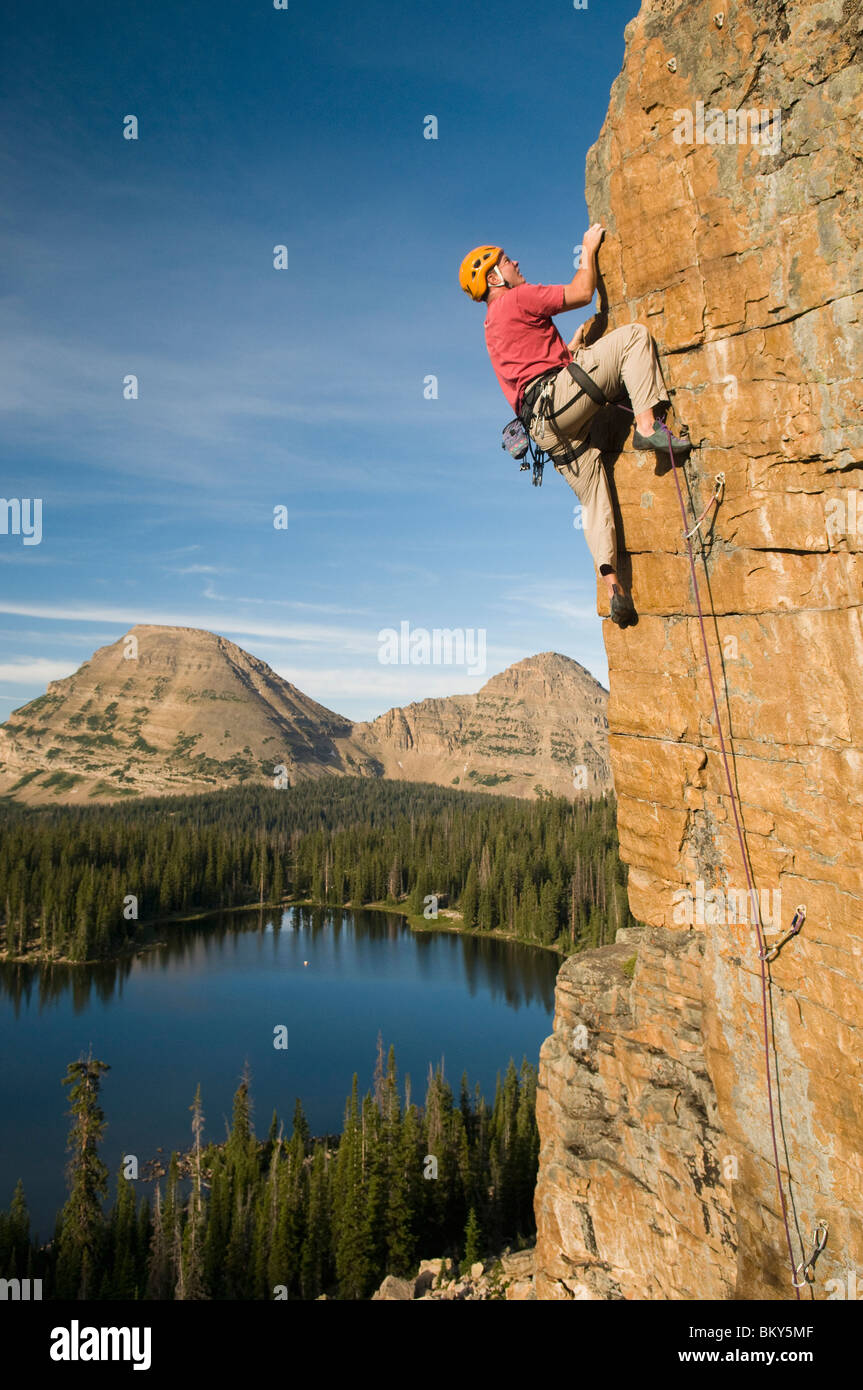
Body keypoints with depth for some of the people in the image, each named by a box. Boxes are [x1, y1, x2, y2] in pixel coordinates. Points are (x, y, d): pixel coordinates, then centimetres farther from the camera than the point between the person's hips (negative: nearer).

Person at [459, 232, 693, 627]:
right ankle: (647, 425, -21)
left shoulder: (492, 326, 32)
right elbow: (582, 293, 3)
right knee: (634, 334, -7)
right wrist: (588, 249, 18)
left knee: (594, 500, 7)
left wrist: (574, 344, 37)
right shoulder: (516, 298, 5)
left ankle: (613, 585, -4)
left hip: (546, 427, 9)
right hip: (557, 397, -8)